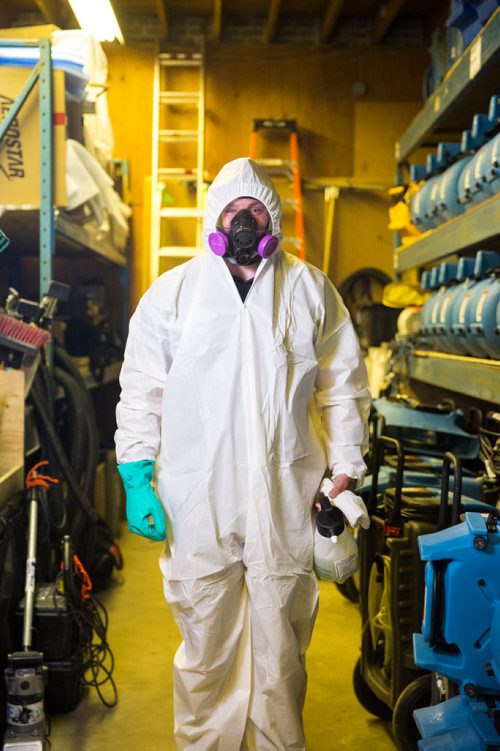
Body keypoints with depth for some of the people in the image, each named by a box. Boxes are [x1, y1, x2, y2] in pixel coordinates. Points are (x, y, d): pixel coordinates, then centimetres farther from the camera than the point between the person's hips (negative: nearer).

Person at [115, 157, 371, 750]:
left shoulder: (312, 290, 9)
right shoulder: (172, 292, 6)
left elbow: (344, 388, 10)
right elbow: (141, 391, 5)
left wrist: (345, 471, 4)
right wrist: (136, 480, -2)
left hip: (287, 506, 1)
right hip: (197, 507, 0)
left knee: (281, 651, 11)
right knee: (206, 651, 10)